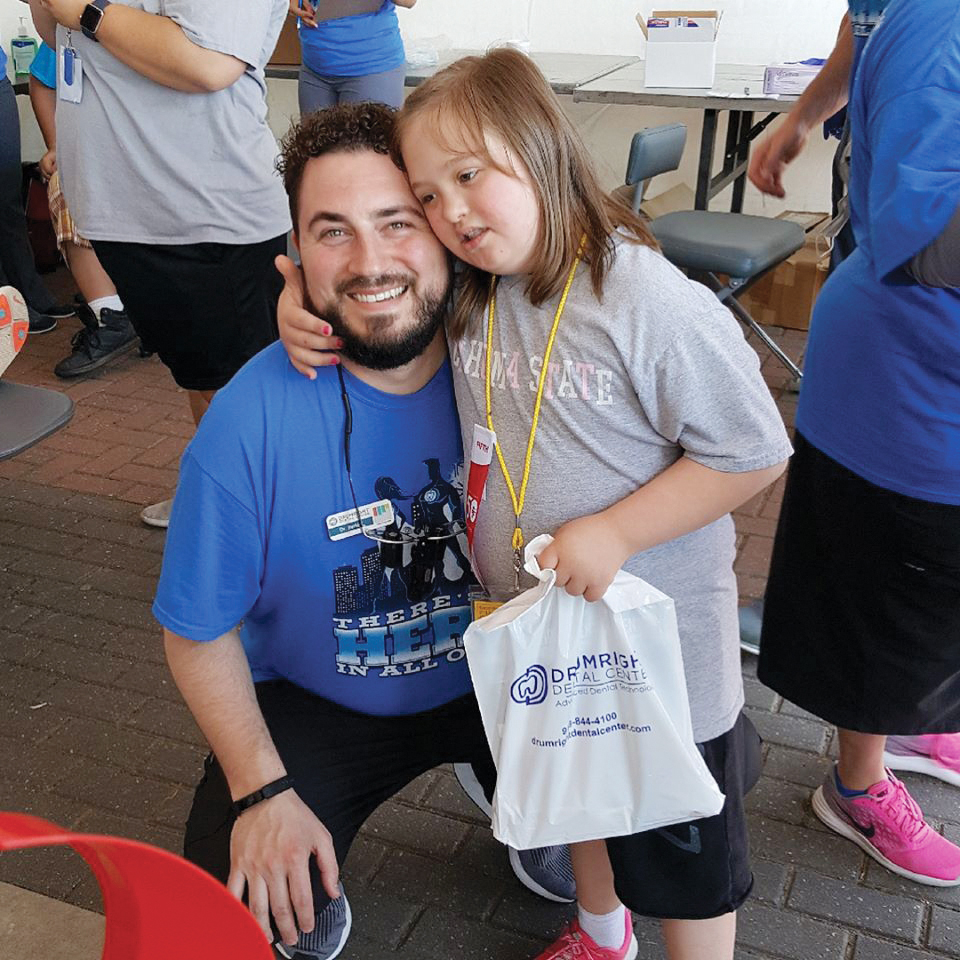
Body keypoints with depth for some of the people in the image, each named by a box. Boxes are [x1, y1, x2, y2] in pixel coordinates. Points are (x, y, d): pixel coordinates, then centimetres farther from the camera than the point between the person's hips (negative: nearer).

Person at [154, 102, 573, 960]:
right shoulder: (250, 421, -24)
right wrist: (262, 790, -18)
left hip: (495, 677, 2)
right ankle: (316, 888, 19)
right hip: (319, 704, -1)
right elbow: (199, 632, -12)